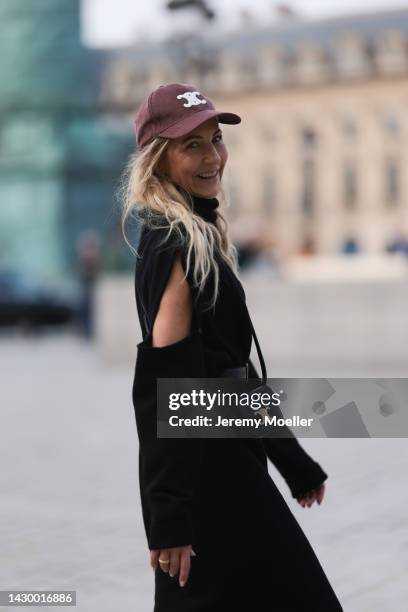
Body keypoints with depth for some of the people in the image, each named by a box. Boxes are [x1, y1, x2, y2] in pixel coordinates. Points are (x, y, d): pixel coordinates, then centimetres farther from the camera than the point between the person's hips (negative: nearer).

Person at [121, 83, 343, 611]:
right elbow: (164, 386, -22)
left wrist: (295, 463, 20)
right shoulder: (177, 247, -17)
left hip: (225, 459, 9)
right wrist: (170, 516, -25)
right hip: (203, 470, -9)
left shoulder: (200, 236, 13)